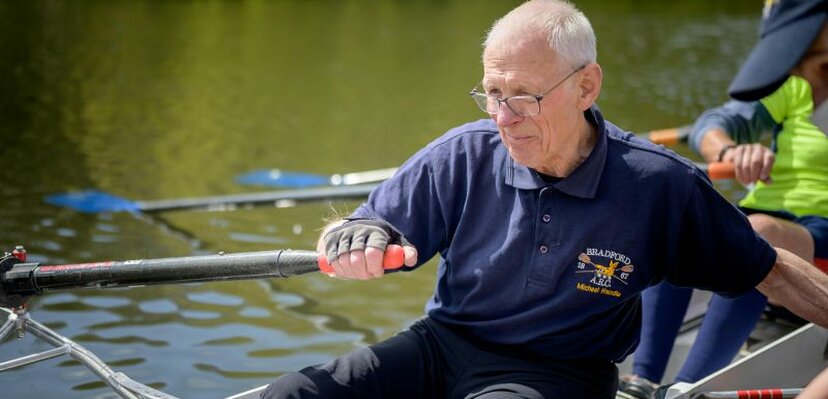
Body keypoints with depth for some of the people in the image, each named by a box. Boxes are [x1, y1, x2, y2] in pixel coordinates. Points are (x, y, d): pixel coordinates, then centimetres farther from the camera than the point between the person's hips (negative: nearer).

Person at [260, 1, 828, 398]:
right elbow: (346, 239, -1)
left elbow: (770, 270, 3)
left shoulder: (660, 186, -10)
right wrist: (354, 239, -24)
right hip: (443, 346, 3)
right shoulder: (462, 156, -5)